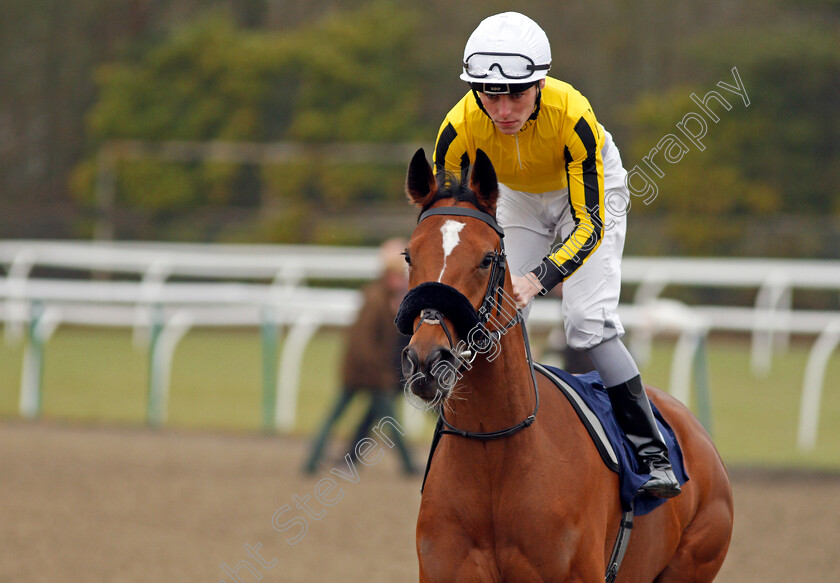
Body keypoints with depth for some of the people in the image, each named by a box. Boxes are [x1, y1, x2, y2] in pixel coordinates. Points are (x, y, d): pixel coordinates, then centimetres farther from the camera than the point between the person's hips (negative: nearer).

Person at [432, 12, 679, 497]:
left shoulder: (572, 116, -39)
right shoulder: (460, 129, -32)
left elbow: (589, 224, -36)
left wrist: (538, 279, -51)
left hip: (588, 189, -3)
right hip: (517, 199, 4)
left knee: (589, 322, -18)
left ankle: (653, 453, -11)